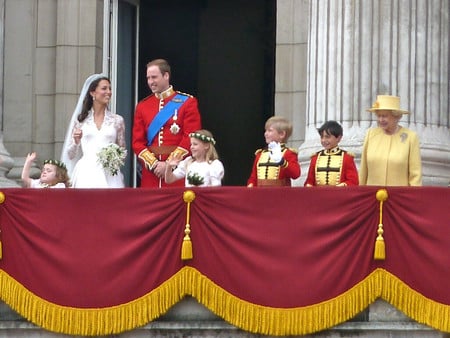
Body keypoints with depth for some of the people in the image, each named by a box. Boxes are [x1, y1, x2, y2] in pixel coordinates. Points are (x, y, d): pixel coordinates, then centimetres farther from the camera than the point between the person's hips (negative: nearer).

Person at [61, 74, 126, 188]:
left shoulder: (117, 120, 11)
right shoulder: (81, 120, 9)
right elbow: (70, 155, 11)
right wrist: (76, 141, -8)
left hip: (109, 174, 1)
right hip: (86, 173, -1)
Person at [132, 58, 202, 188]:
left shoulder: (187, 102, 1)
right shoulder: (142, 106, 12)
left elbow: (190, 139, -7)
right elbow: (137, 142, 8)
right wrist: (153, 164, -8)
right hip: (150, 173, 3)